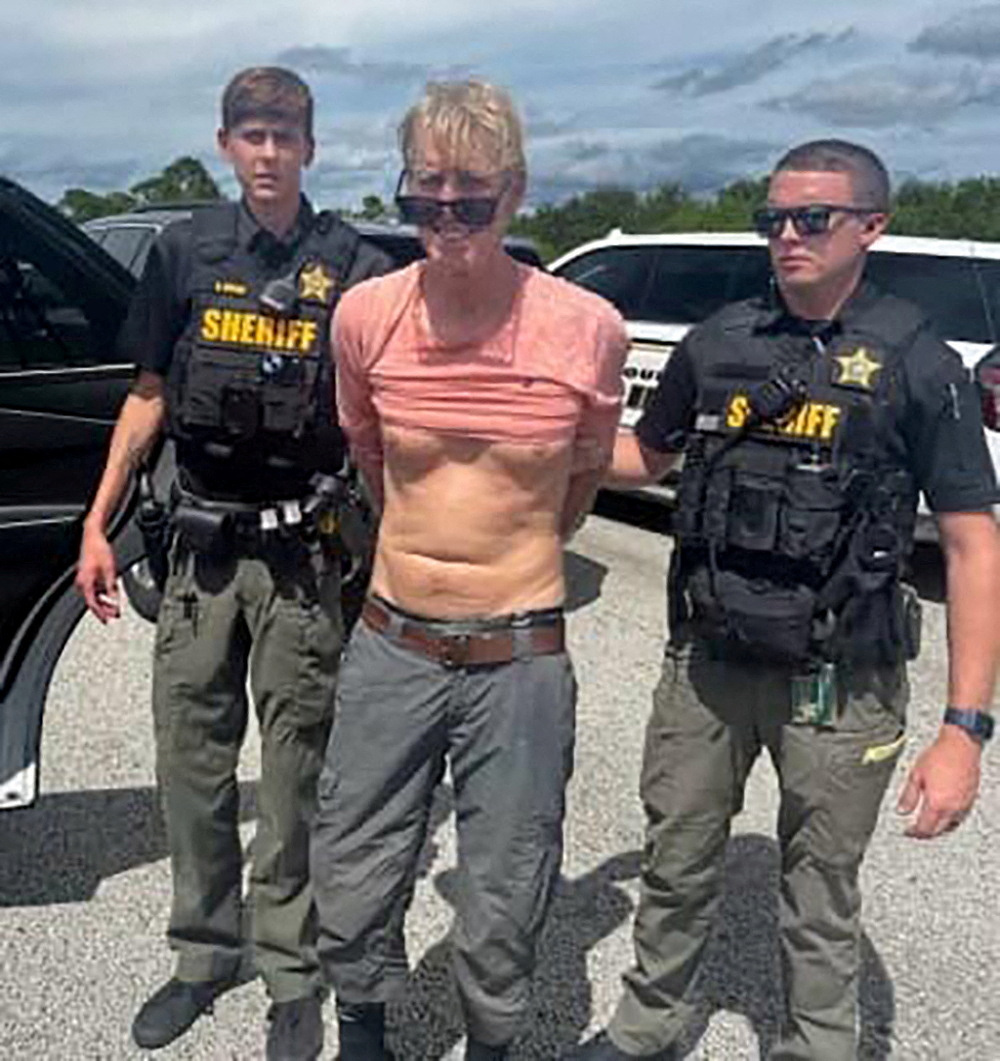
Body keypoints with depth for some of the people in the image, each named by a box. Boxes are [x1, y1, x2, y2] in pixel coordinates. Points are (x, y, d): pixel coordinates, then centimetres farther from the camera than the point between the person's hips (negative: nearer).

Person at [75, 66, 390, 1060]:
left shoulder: (352, 265, -1)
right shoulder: (185, 250, 7)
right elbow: (150, 396, 11)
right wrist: (98, 523, 7)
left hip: (299, 553, -3)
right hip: (201, 542, 3)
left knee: (294, 770, 4)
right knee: (189, 754, 10)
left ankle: (292, 975, 20)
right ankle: (203, 951, 29)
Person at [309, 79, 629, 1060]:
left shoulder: (586, 329, -12)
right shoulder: (364, 315, -6)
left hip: (519, 659, -2)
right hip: (389, 645, 2)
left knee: (501, 914, 13)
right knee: (351, 889, 16)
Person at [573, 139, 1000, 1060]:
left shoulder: (919, 367, -8)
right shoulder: (716, 344, 2)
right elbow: (643, 458, 18)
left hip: (841, 684, -3)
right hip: (707, 661, 4)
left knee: (821, 896, 13)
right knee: (675, 865, 18)